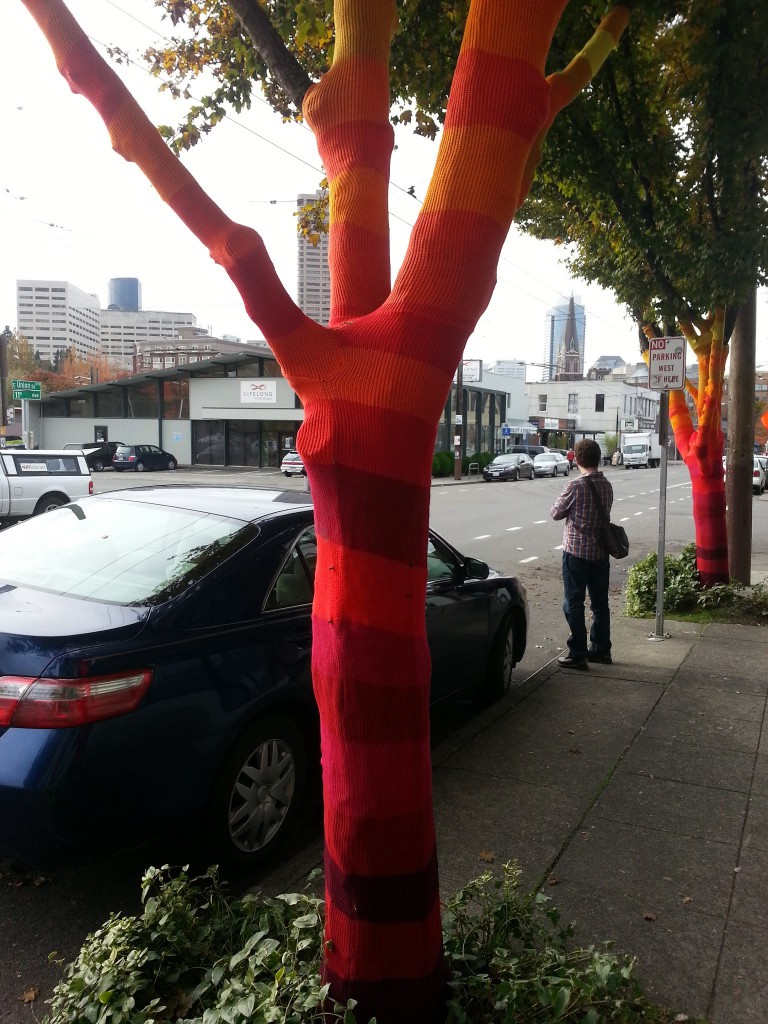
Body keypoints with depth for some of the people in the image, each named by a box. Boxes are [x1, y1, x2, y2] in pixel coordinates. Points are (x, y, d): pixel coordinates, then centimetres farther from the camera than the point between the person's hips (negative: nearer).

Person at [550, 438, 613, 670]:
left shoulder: (575, 486, -16)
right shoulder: (606, 485, 4)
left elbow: (556, 513, -6)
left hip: (576, 551, -6)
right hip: (600, 551, 6)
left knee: (574, 604, 1)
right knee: (600, 603, 15)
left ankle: (577, 655, 3)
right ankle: (601, 649, 25)